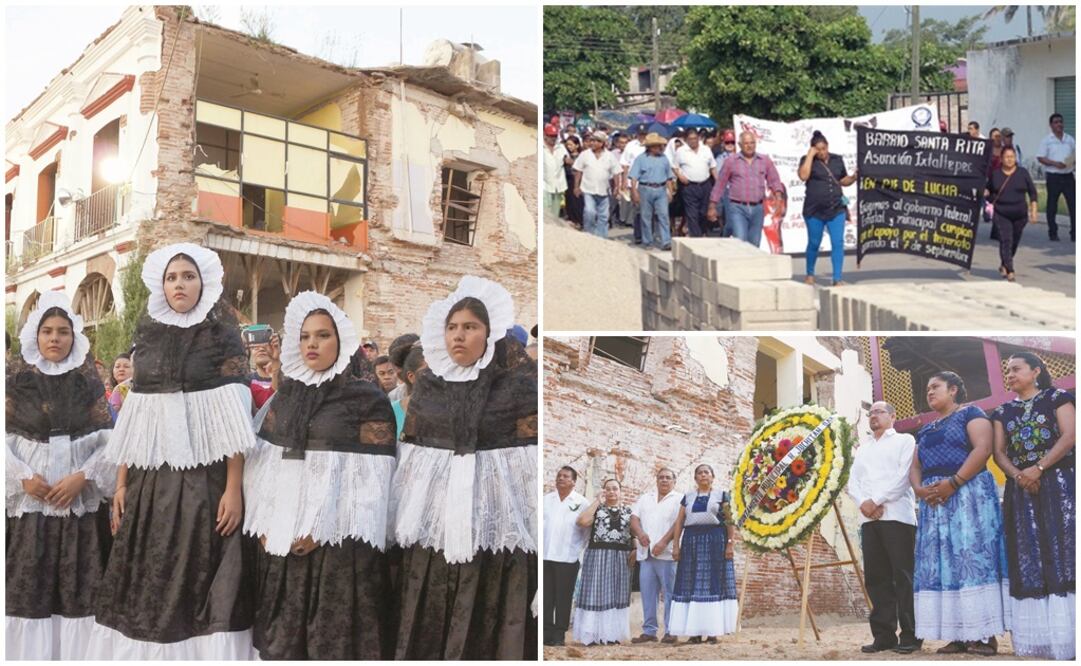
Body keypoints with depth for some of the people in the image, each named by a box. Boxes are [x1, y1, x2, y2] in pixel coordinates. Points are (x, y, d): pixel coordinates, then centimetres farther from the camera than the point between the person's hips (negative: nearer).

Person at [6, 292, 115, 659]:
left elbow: (107, 439, 1)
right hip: (31, 497, 0)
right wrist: (24, 477, -11)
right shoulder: (18, 380, 5)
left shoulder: (89, 381, 5)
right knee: (30, 582, 0)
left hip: (82, 497, 0)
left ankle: (76, 653, 9)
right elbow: (5, 438, 2)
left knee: (78, 581, 0)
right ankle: (33, 654, 9)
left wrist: (81, 477, -11)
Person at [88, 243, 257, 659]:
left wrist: (234, 488, -15)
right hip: (150, 478, 4)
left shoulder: (223, 335, -1)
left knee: (205, 582, -4)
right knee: (146, 582, 5)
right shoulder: (148, 336, 11)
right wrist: (122, 483, 5)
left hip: (205, 476, -4)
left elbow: (233, 415, -8)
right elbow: (133, 415, 10)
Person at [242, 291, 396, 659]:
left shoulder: (368, 398, -4)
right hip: (282, 535, 5)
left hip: (337, 538, -5)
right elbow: (261, 462, 9)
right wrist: (263, 523, -2)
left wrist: (323, 529, -14)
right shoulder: (284, 396, 13)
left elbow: (373, 477, -10)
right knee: (281, 633, 11)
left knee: (333, 635, 1)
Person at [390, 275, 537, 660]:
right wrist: (405, 516, 11)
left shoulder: (517, 384, -4)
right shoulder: (427, 383, 8)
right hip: (433, 517, 4)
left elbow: (532, 454, -4)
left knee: (488, 623, 1)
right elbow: (409, 446, 13)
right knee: (428, 619, 9)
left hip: (494, 516, -3)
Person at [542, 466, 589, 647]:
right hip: (545, 556, 3)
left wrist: (579, 551, -4)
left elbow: (588, 531, 0)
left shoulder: (581, 502, 0)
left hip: (567, 558, -3)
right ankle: (547, 631, 14)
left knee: (563, 598, 3)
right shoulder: (546, 499, 9)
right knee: (546, 596, 6)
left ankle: (559, 634, 10)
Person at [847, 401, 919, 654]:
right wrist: (863, 503, -6)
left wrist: (876, 501, -11)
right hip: (868, 519, 5)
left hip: (897, 516, -5)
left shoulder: (904, 441, 10)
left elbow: (903, 476, -5)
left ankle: (910, 635, -6)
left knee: (903, 576, -8)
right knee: (876, 577, 2)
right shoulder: (863, 449, 26)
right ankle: (884, 634, 5)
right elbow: (852, 482, 14)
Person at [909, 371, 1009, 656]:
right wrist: (919, 489, -5)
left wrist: (953, 482, -19)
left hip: (969, 493, -7)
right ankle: (958, 635, 0)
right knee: (941, 564, -1)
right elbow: (915, 467, 17)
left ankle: (984, 634, -11)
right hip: (934, 501, 7)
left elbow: (983, 448, -12)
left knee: (972, 558, -12)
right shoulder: (925, 430, 23)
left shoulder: (970, 414, 4)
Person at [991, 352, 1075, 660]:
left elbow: (1070, 436, -7)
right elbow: (999, 452, 9)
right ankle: (1041, 637, -1)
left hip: (1057, 482, -4)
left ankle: (1067, 636, -12)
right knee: (1028, 558, -2)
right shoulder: (1003, 412, 18)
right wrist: (1018, 475, -11)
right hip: (1020, 488, 4)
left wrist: (1038, 469, -17)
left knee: (1062, 551, -11)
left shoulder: (1057, 398, 6)